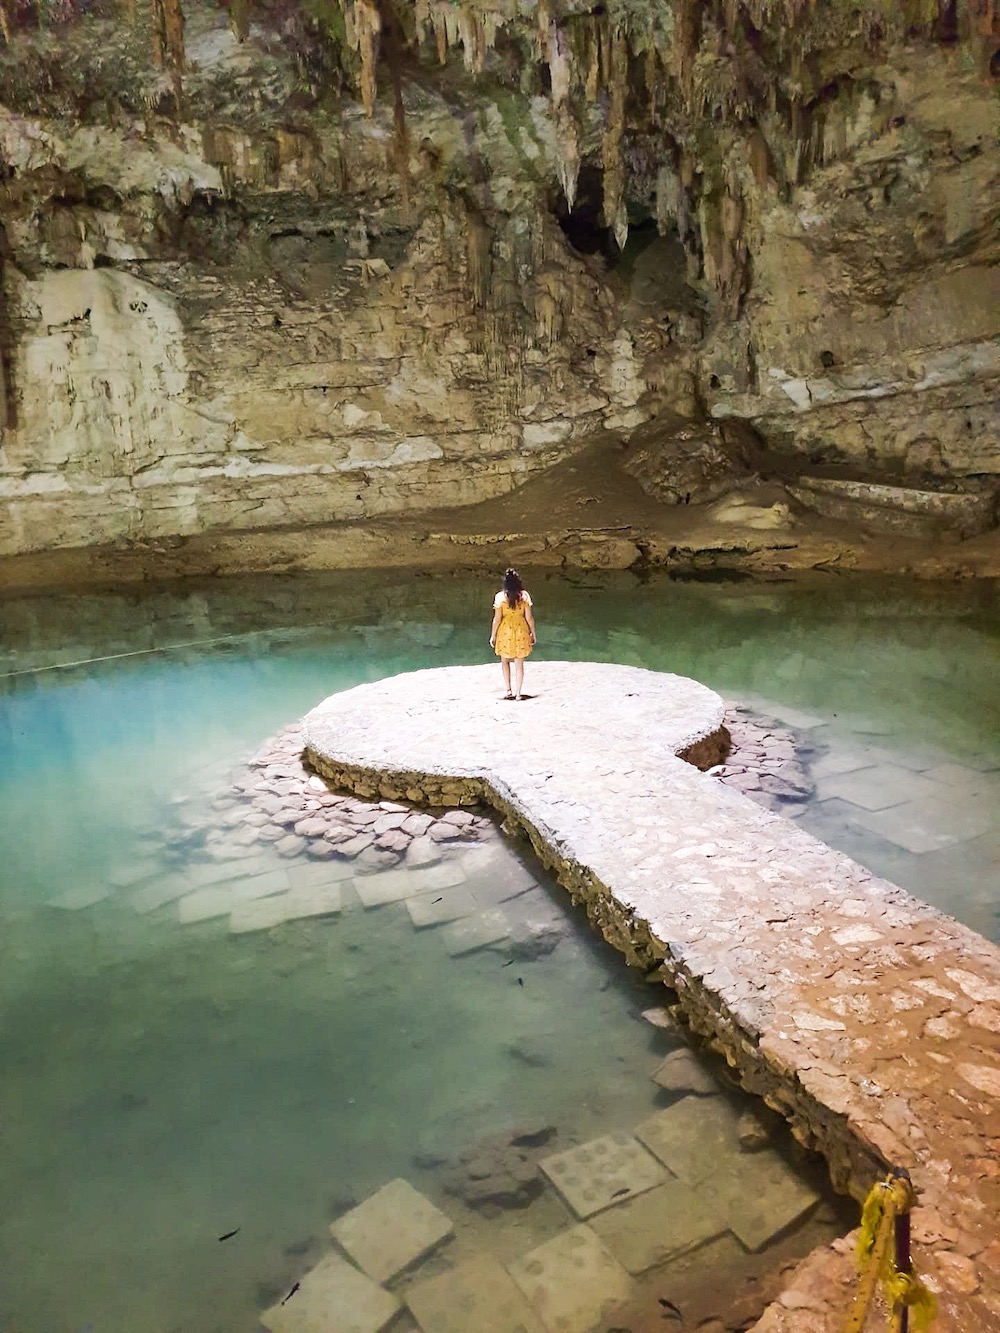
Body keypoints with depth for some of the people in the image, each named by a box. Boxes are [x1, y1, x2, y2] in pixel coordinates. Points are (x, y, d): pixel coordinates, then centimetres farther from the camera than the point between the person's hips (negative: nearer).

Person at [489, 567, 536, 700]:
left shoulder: (500, 596, -10)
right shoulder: (524, 595, -5)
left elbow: (497, 618, -9)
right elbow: (529, 617, -3)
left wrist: (493, 635, 1)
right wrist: (533, 633, 8)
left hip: (505, 631, -1)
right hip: (521, 631, 1)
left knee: (505, 660, 18)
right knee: (519, 664, 8)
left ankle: (509, 690, 11)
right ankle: (518, 693, 8)